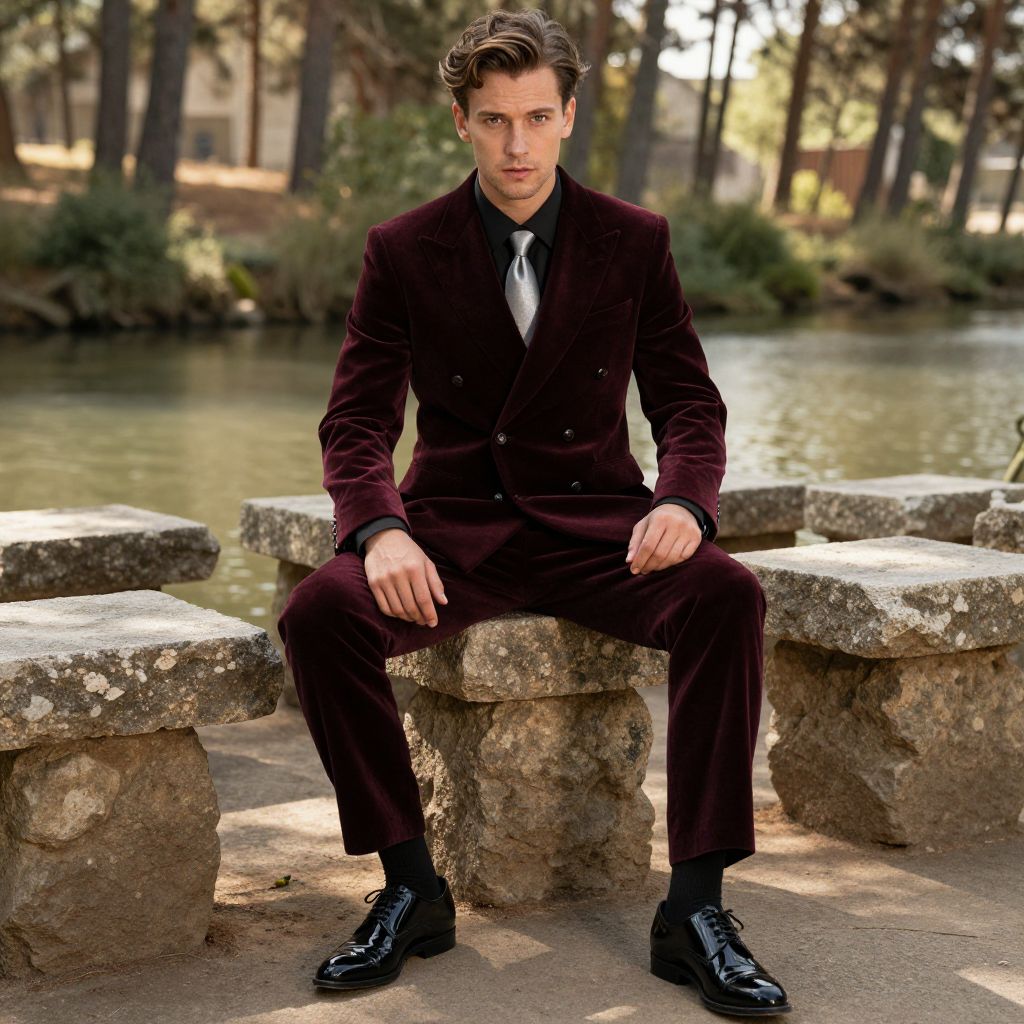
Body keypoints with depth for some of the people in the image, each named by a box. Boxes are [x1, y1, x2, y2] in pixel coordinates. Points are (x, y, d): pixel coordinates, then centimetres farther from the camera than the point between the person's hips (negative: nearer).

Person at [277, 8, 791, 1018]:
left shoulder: (634, 241, 3)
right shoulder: (404, 250, 1)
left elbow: (689, 404, 4)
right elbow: (357, 421, -1)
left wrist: (683, 499, -20)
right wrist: (381, 528, -24)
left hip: (595, 525, 0)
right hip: (455, 523, 0)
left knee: (727, 595, -30)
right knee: (318, 612, -29)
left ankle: (694, 910, -22)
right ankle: (411, 888, -14)